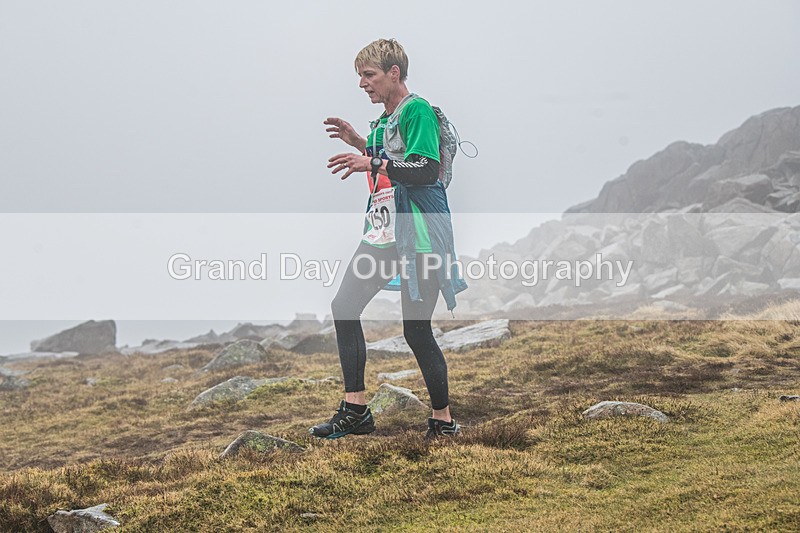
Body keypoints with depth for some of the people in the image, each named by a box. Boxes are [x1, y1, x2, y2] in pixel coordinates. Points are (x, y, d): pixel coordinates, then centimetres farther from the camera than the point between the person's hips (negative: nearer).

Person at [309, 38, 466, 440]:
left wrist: (372, 162, -24)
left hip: (419, 239, -10)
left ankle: (443, 420, 9)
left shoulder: (417, 111, -12)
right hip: (383, 234, 10)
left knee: (416, 330, -6)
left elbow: (426, 170, -22)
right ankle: (355, 410, 11)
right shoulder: (383, 120, 17)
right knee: (345, 307, 5)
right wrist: (359, 144, 16)